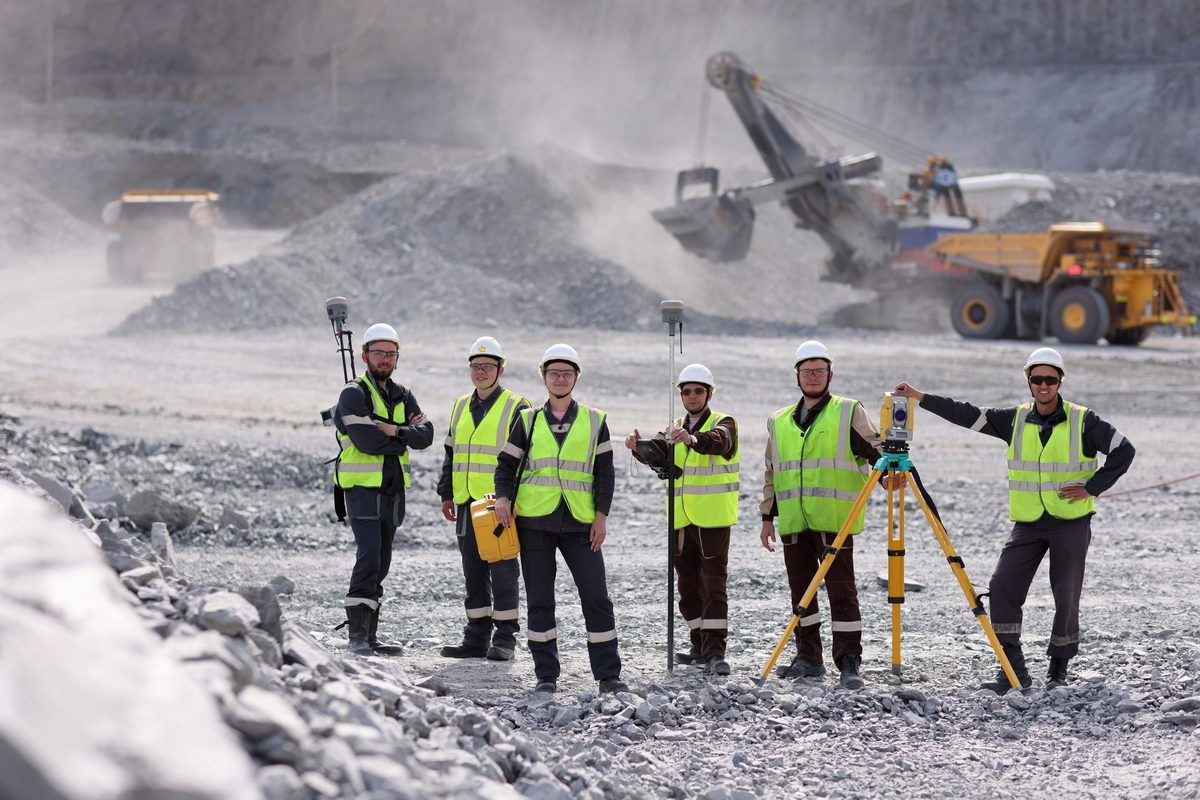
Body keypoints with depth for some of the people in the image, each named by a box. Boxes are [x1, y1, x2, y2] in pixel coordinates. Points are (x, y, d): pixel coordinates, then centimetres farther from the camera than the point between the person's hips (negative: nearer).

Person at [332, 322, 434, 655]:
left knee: (380, 562, 9)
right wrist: (405, 434, -6)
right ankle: (357, 634, -17)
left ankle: (370, 636, 13)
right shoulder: (354, 394, -7)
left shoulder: (402, 396, 15)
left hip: (393, 488, 7)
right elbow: (366, 440, -20)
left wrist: (394, 431, -17)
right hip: (363, 487, -7)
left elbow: (425, 435, 0)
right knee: (369, 556, -16)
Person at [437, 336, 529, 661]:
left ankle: (505, 638, 0)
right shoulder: (461, 408, 17)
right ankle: (477, 638, 13)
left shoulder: (516, 408, -2)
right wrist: (447, 494, 17)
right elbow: (450, 454, 23)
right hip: (467, 503, 6)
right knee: (473, 572, 8)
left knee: (502, 571, -4)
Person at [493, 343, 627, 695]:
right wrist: (504, 496, -8)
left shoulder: (594, 421, 8)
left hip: (580, 523, 0)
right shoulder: (528, 420, 9)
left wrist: (601, 515, -2)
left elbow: (604, 472, 7)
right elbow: (507, 465, 10)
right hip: (535, 522, 1)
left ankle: (608, 674, 2)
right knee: (539, 601, 3)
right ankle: (546, 675, 10)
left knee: (597, 598, -4)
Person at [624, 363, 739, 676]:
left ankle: (715, 652, -14)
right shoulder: (675, 429, 15)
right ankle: (700, 647, 21)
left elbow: (718, 441, -27)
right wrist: (639, 446, -26)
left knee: (713, 584, -11)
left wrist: (692, 439, -49)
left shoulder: (723, 423, -3)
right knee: (688, 585, 11)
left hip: (713, 520, -6)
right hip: (681, 521, 6)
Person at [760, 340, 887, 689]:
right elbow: (772, 474, 22)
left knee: (841, 591, -8)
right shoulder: (780, 422, 18)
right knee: (801, 590, 8)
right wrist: (767, 517, 17)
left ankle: (849, 662, -8)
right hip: (793, 523, 5)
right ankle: (808, 658, 16)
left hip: (833, 521, -5)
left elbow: (874, 449, -1)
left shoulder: (849, 413, 5)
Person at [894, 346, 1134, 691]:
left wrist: (1092, 487, -10)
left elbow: (1123, 450, -3)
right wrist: (921, 397, -5)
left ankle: (1059, 668, 17)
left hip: (1072, 523, -3)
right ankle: (1013, 669, -6)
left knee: (1067, 596, -1)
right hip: (1028, 523, 3)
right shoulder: (1015, 420, 5)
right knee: (1002, 586, -10)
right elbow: (969, 416, 2)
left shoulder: (1082, 421, -5)